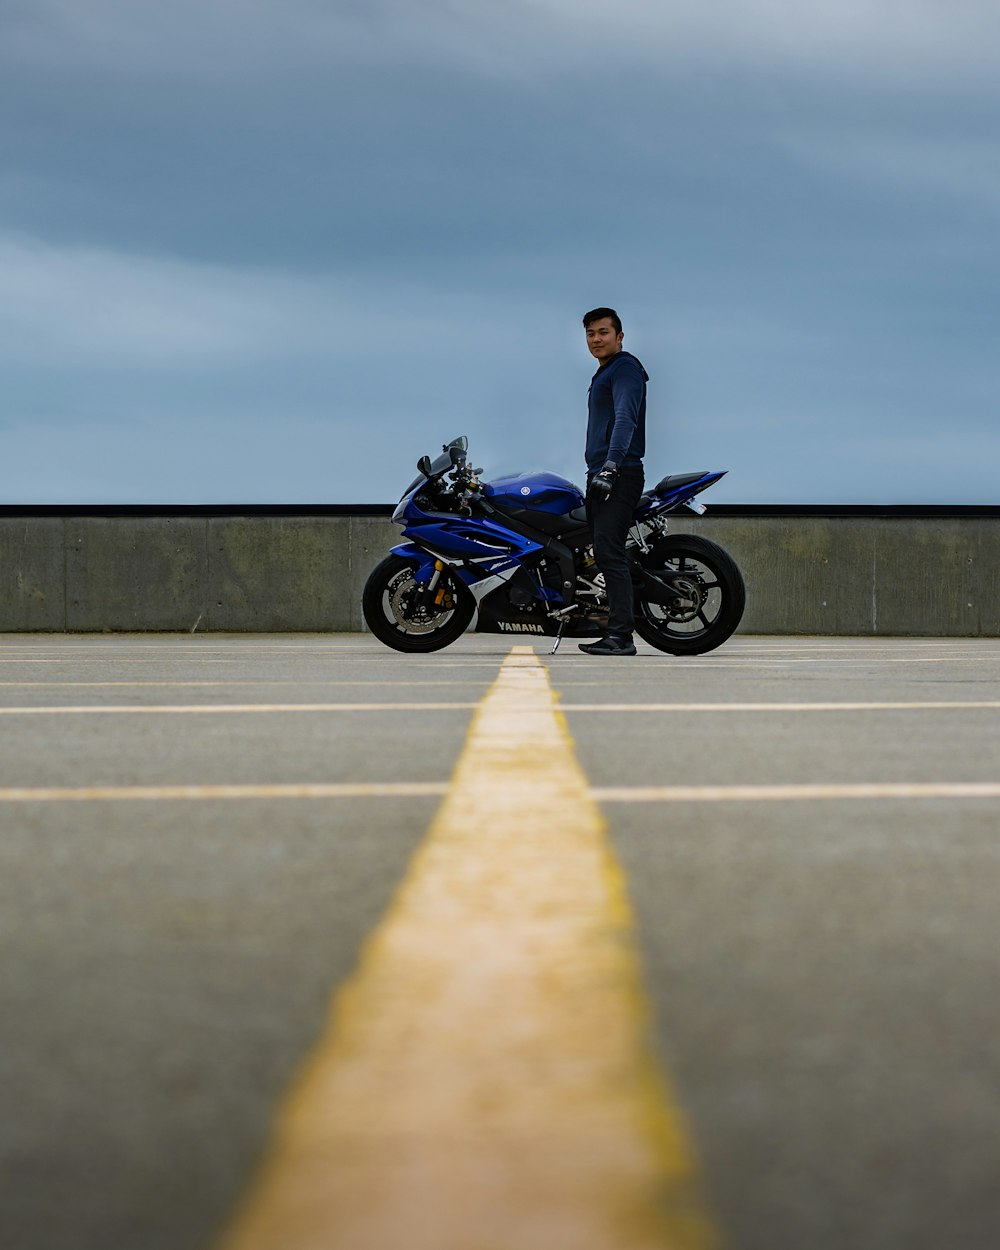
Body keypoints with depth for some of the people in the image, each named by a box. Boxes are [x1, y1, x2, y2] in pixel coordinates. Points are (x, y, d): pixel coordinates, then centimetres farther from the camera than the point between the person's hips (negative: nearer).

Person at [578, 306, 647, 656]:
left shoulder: (625, 368, -7)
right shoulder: (604, 373, 25)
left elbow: (625, 418, -20)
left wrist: (612, 464, -31)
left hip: (620, 477, -10)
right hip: (600, 475, 10)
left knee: (610, 553, -18)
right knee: (604, 554, 6)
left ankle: (621, 635, -22)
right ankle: (616, 635, 6)